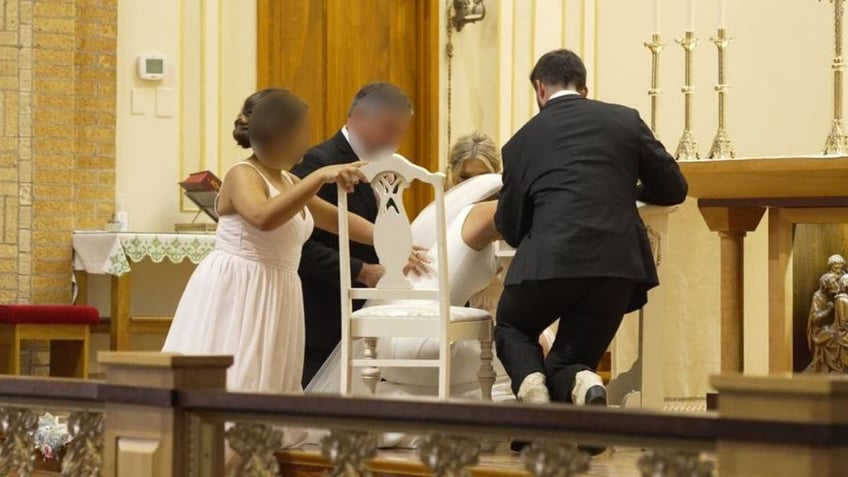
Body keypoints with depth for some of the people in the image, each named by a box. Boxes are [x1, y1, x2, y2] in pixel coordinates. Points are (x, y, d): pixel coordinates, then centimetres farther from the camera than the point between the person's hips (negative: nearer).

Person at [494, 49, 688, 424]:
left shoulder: (522, 141, 11)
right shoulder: (626, 120, 13)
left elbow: (510, 229, 15)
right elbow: (673, 188, 18)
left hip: (550, 262, -1)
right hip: (618, 266, 1)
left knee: (512, 330, 28)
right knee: (569, 362, 18)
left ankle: (529, 380, -5)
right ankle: (583, 383, -19)